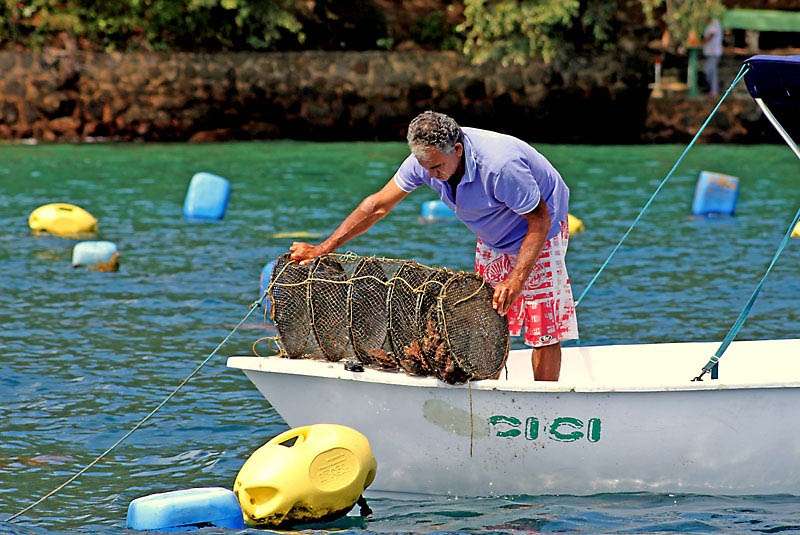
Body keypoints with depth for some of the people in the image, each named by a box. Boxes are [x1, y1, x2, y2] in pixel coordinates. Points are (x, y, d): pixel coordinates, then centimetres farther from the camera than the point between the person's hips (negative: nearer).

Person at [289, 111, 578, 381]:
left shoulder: (500, 166, -39)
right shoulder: (426, 160, -20)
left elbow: (540, 219, -31)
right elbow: (378, 205, -12)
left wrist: (516, 279, -39)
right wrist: (324, 248, -15)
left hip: (537, 235, -6)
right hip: (493, 240, 6)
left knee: (543, 329, -8)